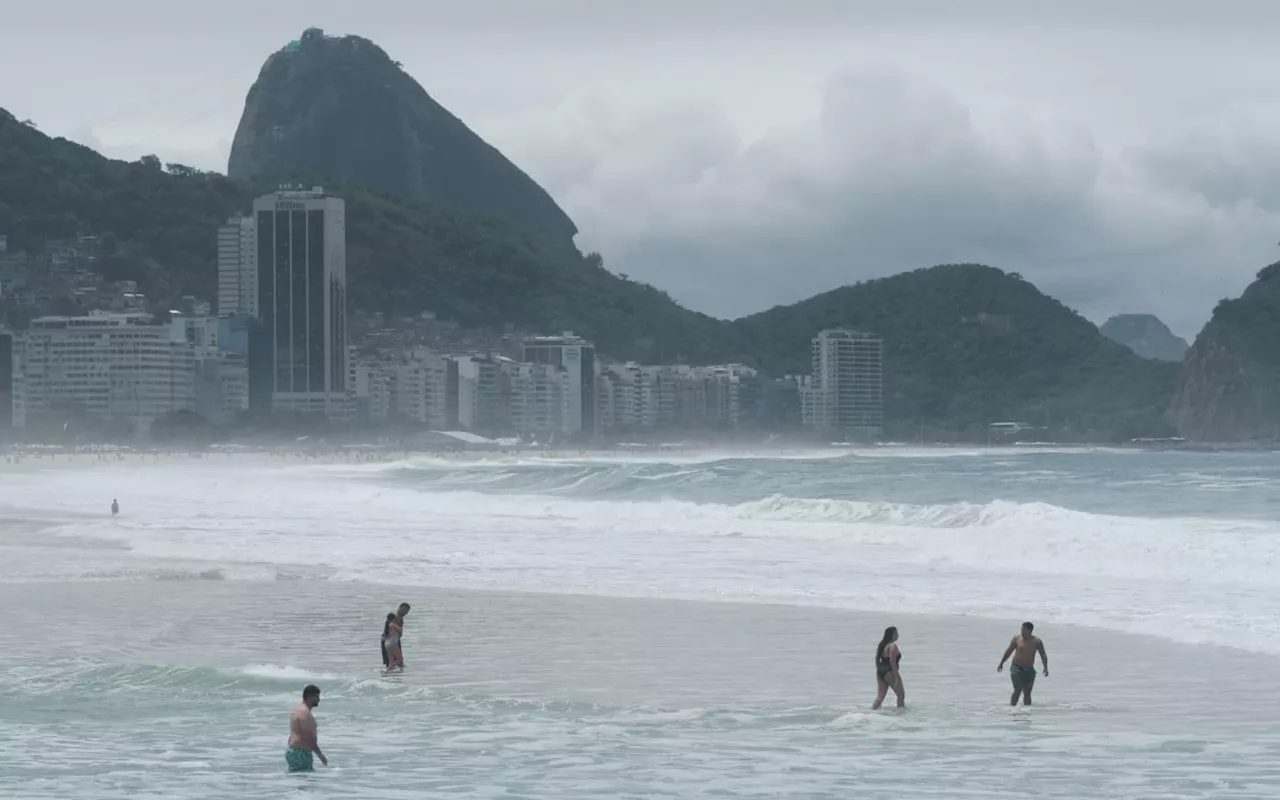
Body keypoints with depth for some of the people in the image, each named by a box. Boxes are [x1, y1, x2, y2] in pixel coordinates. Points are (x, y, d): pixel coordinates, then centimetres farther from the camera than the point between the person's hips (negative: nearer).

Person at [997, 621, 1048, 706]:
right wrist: (1001, 663, 8)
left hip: (1029, 670, 2)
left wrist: (1046, 668, -16)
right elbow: (1008, 651, 8)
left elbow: (1043, 655, -3)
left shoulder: (1036, 641, -2)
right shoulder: (1017, 639, -2)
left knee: (1027, 693, 6)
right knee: (1018, 690, -16)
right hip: (1017, 668, -2)